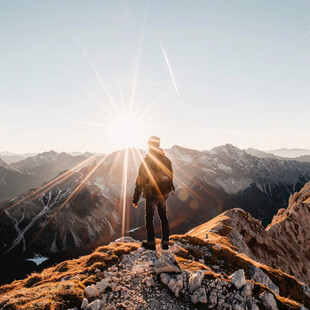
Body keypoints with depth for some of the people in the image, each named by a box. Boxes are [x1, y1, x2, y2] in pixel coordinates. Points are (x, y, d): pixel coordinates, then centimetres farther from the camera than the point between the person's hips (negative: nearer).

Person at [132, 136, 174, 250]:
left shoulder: (146, 161, -17)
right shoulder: (166, 160, -1)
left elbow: (140, 182, -16)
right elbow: (170, 177, 8)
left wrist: (135, 199, -8)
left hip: (151, 195, -5)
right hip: (164, 194, 5)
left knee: (149, 218, 12)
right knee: (163, 217, 18)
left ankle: (151, 243, 19)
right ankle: (165, 242, 24)